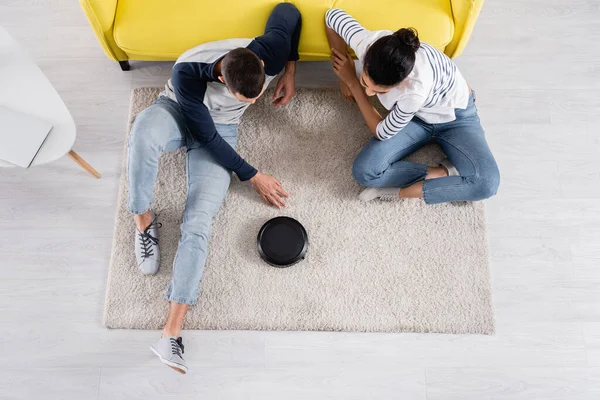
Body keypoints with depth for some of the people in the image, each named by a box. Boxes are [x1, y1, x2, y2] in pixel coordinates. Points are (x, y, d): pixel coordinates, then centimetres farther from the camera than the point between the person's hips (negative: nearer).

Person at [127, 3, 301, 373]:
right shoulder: (188, 73, -34)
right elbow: (205, 135, -24)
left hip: (222, 128, 1)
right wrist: (254, 176, -20)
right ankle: (144, 219, -14)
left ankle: (172, 332, -22)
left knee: (199, 221, -21)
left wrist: (290, 70, -3)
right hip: (178, 112, 0)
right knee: (144, 132, -42)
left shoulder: (271, 53, -26)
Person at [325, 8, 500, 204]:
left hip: (455, 115, -3)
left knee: (487, 182, -30)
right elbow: (332, 15, -7)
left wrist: (352, 82, -21)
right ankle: (445, 172, -10)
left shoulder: (416, 89, -42)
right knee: (364, 171, -22)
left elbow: (382, 133, -24)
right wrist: (344, 79, -7)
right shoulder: (367, 43, -30)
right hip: (415, 116, 4)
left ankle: (402, 192, -15)